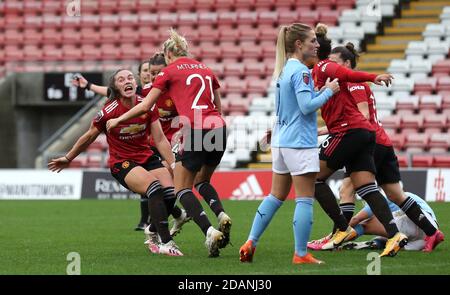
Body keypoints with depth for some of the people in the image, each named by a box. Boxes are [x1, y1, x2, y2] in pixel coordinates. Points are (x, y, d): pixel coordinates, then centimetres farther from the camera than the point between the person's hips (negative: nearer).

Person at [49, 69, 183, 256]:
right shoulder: (108, 112, -15)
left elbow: (160, 140, 0)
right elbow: (89, 137, 2)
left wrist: (174, 165, -7)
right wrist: (68, 158, 12)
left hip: (146, 158, 5)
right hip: (121, 163, -5)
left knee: (171, 191, -17)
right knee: (154, 187, -31)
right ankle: (166, 243, -33)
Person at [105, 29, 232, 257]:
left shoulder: (169, 72, 5)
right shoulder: (205, 69, 20)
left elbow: (145, 106, 6)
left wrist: (117, 120, 17)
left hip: (196, 131, -6)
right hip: (218, 128, 6)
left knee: (182, 189, 4)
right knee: (202, 181, 25)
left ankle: (209, 231, -16)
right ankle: (221, 215, -3)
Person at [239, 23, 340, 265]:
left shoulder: (284, 70, 13)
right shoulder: (300, 71, -14)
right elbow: (307, 106, -20)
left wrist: (321, 91, 14)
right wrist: (328, 91, -8)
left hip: (281, 141, 9)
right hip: (300, 143, -9)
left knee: (276, 196, 16)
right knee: (305, 200, -3)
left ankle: (250, 243, 12)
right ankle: (301, 255, -2)